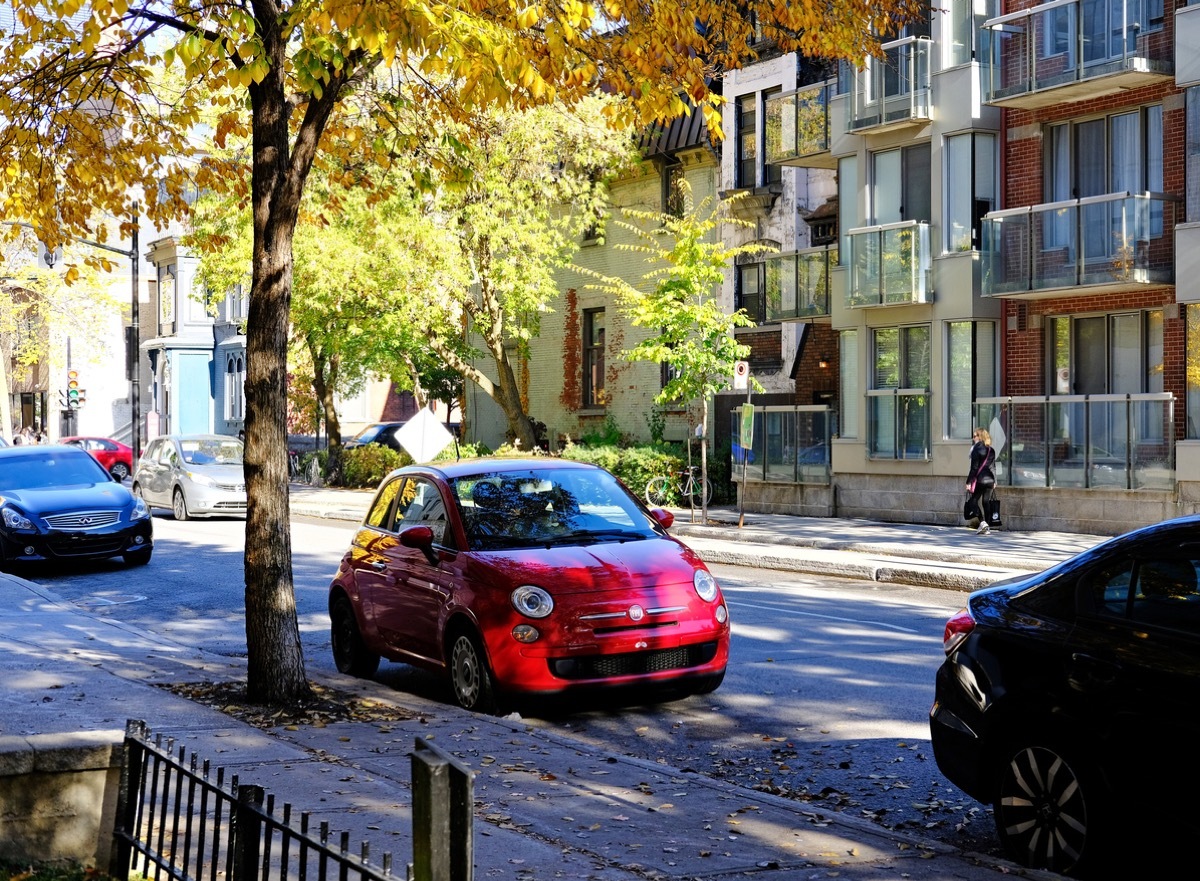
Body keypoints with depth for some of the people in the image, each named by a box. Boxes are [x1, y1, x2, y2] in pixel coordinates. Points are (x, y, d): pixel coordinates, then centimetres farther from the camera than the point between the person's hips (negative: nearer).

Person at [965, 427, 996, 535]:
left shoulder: (976, 448, -8)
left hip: (979, 479, -6)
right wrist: (994, 481, 20)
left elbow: (974, 467, -11)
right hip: (989, 480, 6)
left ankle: (983, 522, -18)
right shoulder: (991, 450, 11)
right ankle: (986, 527, 8)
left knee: (976, 501, 0)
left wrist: (969, 482, -10)